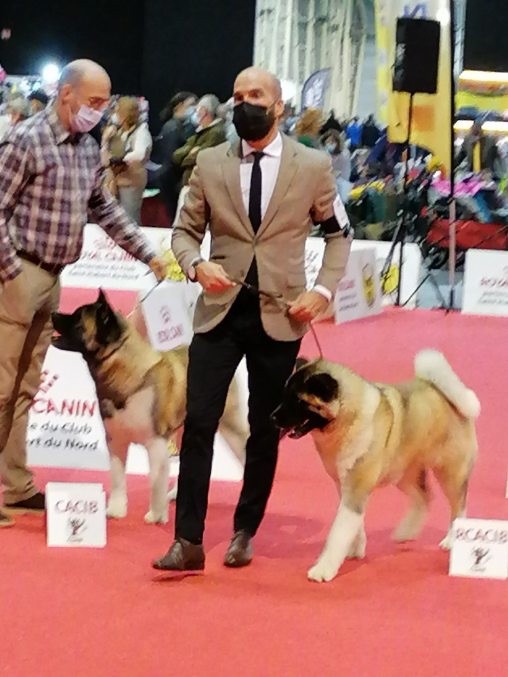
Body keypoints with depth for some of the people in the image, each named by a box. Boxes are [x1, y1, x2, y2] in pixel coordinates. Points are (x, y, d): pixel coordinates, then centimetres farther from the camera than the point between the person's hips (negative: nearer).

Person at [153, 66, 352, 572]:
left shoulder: (313, 166, 0)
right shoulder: (209, 163, 3)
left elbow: (339, 234, 10)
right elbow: (185, 231, 9)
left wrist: (322, 290, -4)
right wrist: (196, 265, -12)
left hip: (279, 317, 0)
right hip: (219, 312, 1)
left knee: (265, 430, 9)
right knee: (198, 423, -8)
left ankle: (245, 533, 23)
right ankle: (188, 541, -5)